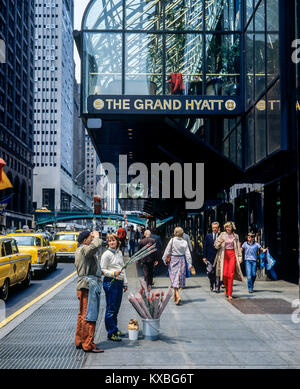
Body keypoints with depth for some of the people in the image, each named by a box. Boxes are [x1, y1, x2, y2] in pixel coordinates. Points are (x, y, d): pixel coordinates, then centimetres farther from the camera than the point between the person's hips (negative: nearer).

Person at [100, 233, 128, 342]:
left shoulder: (119, 253, 13)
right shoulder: (106, 254, -8)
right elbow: (102, 270, -9)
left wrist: (125, 282, 18)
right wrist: (113, 273, -24)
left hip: (119, 282, 7)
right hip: (110, 282, -7)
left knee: (116, 307, 14)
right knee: (111, 308, -4)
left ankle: (115, 329, 25)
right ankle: (111, 333, 2)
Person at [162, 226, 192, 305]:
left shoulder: (172, 240, -8)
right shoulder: (184, 242, 0)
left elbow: (167, 251, -5)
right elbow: (187, 253, 0)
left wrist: (165, 260, 5)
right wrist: (189, 263, 3)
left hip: (173, 260, -3)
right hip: (182, 260, 3)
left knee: (174, 278, -4)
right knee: (180, 276, 14)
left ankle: (177, 296, -20)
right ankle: (175, 296, 27)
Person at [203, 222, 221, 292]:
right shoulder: (208, 236, 6)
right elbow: (205, 247, 7)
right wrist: (204, 257, 1)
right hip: (209, 258, 1)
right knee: (210, 272, -6)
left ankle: (217, 288, 10)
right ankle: (211, 284, 21)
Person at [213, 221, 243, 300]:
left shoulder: (235, 236, 9)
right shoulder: (222, 235, 6)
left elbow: (238, 248, 12)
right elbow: (216, 245, 5)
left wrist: (240, 257, 7)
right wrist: (220, 242, -14)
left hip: (232, 255, 0)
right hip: (224, 255, 0)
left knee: (231, 274, -9)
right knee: (224, 274, -7)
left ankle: (229, 294, -4)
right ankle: (226, 288, 23)